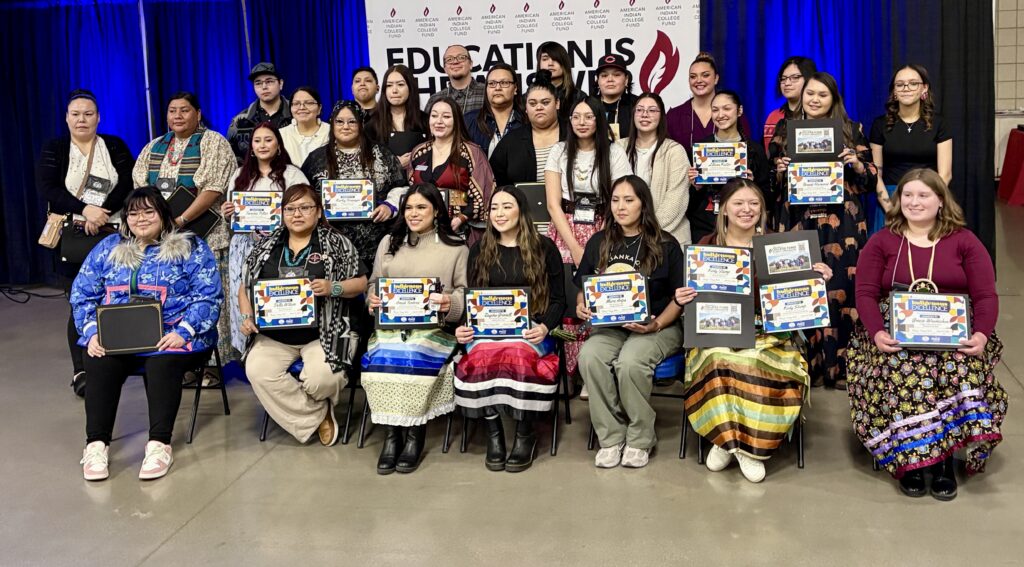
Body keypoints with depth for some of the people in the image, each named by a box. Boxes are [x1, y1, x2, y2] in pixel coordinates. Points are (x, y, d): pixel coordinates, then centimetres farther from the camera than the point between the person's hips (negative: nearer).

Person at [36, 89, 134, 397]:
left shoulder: (115, 147, 9)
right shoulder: (52, 150, 8)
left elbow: (128, 184, -3)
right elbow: (47, 189, -6)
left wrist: (103, 212, -18)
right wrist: (85, 209, -20)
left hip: (114, 235, 1)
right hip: (73, 236, -1)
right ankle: (81, 371, -1)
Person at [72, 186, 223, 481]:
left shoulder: (190, 248, 7)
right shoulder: (108, 248, 18)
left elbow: (208, 296, -3)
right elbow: (83, 294, 14)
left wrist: (183, 332, -17)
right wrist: (92, 332, -5)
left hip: (171, 335, -3)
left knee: (163, 363, -35)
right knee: (100, 364, -29)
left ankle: (159, 443, -31)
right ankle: (96, 443, -25)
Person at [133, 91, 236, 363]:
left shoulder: (213, 143, -1)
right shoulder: (154, 147, 17)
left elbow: (213, 190, -12)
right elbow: (138, 186, 12)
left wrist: (180, 220, -18)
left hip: (204, 234, -5)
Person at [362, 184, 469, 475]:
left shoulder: (456, 248, 11)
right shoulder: (388, 243, 21)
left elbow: (466, 293, 4)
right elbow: (373, 284, 21)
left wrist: (450, 303, -18)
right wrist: (372, 299, -2)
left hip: (436, 327, -2)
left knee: (414, 357, -34)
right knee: (383, 357, -31)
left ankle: (414, 433, -20)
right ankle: (393, 433, -20)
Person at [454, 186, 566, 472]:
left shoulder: (544, 247, 9)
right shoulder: (479, 250, 16)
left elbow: (558, 300, 7)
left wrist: (545, 327, -12)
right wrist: (463, 326, -3)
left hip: (530, 329, -2)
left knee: (516, 353, -37)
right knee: (483, 355, -35)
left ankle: (526, 433, -17)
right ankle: (493, 431, -19)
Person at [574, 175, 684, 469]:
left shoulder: (665, 245, 2)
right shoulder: (599, 243, 13)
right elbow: (583, 287, 18)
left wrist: (657, 325, -15)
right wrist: (581, 307, -5)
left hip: (658, 327, -3)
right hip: (609, 325, 3)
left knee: (630, 362, -35)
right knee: (589, 357, -31)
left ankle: (640, 439, -12)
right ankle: (611, 437, -16)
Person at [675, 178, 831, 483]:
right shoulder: (707, 246, 9)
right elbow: (694, 293, 11)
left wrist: (817, 279, -12)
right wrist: (682, 298, -12)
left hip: (768, 332, 0)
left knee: (760, 365, -35)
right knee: (719, 361, -36)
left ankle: (734, 442, -17)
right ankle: (730, 438, -17)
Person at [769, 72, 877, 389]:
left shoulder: (850, 130, 7)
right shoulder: (785, 130, 11)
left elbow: (870, 178, 7)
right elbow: (773, 181, 13)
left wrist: (856, 163, -12)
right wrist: (779, 170, -7)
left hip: (841, 222, -1)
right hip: (798, 221, 1)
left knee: (841, 290, -3)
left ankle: (840, 367, 7)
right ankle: (805, 366, 10)